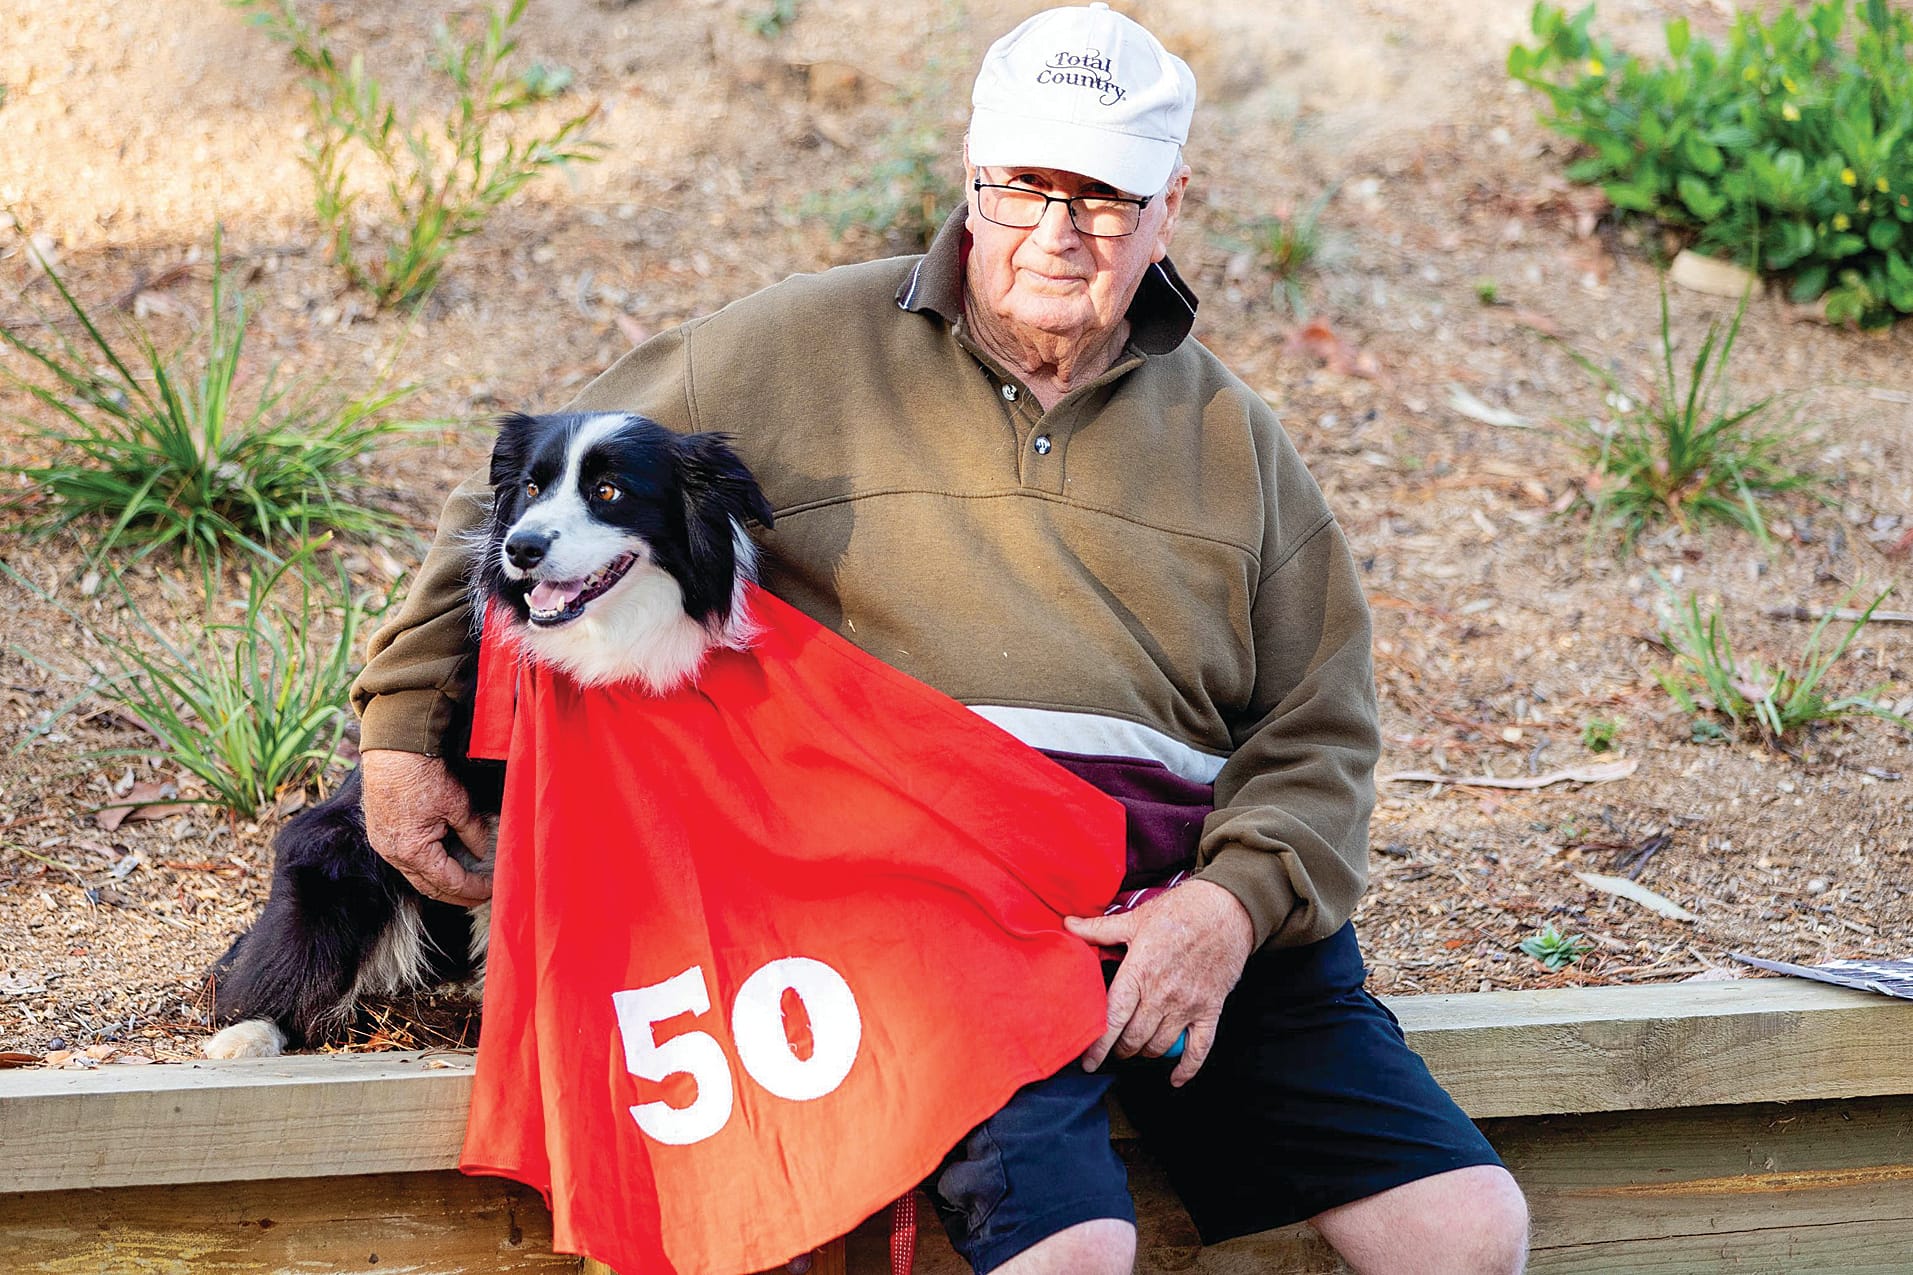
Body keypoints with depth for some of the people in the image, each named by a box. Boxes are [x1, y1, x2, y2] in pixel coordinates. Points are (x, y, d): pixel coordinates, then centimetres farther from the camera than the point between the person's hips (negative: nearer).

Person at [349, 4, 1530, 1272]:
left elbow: (1321, 728, 13)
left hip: (1202, 895, 4)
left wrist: (1234, 903, -6)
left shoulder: (1230, 435, 18)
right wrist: (408, 721, 9)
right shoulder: (805, 350, 10)